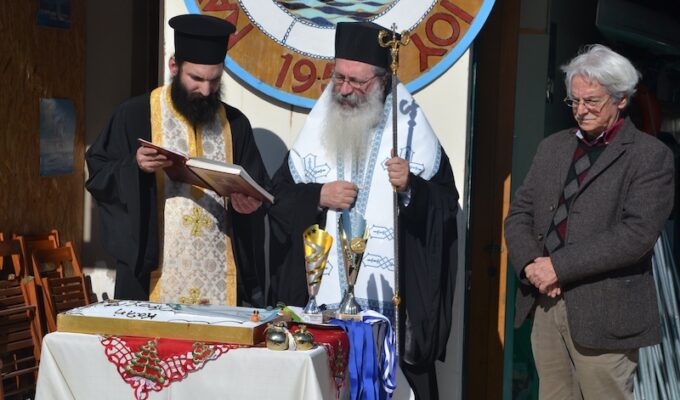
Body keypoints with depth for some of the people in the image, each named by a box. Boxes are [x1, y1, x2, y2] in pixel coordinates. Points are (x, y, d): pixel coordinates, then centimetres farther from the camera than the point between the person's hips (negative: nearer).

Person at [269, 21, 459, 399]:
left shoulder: (409, 129, 1)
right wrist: (318, 197, -8)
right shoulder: (317, 129, 10)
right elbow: (280, 198, 9)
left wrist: (410, 188, -21)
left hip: (393, 300, -2)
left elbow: (445, 207, -3)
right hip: (321, 297, 3)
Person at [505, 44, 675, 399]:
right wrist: (530, 263, -8)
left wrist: (558, 266, -16)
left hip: (603, 315, -5)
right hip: (545, 305, 5)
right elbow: (519, 214, 13)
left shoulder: (651, 156, -4)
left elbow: (636, 234, -15)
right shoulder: (552, 147, 16)